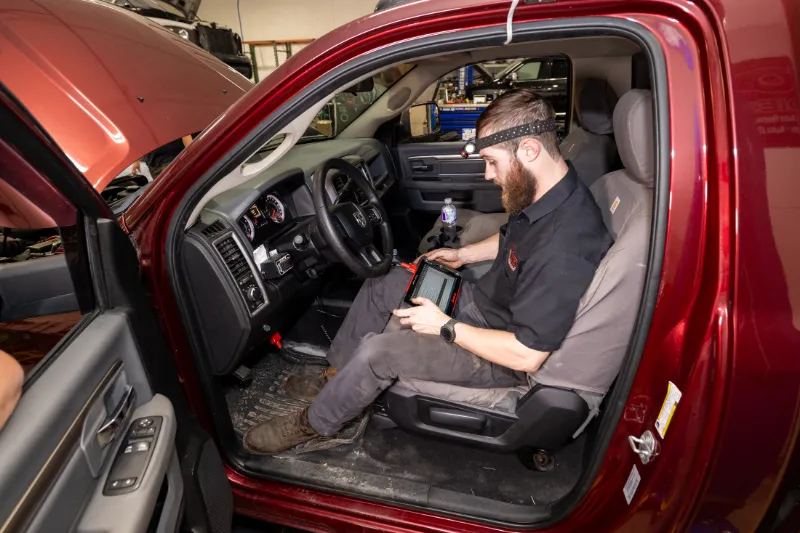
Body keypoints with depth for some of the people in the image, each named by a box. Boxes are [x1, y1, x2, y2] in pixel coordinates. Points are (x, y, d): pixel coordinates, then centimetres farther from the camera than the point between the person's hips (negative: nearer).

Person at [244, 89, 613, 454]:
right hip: (483, 298, 9)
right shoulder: (548, 191, -6)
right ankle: (336, 376, 25)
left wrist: (445, 327, -22)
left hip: (505, 354, -9)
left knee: (376, 352, -19)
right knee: (380, 288, 8)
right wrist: (462, 255, 5)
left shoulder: (564, 251, -36)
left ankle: (313, 424, 10)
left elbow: (526, 354, -30)